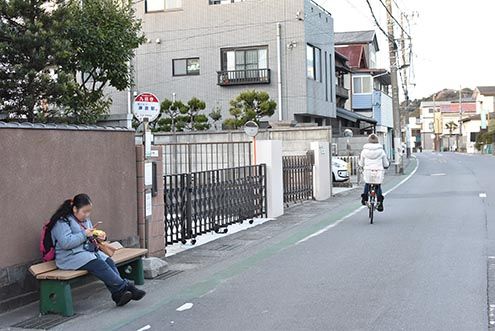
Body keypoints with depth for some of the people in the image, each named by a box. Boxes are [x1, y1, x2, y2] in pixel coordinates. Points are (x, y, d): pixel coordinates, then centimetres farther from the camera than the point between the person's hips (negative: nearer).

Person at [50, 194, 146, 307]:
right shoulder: (62, 222, -7)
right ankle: (124, 287, -30)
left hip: (89, 251, 8)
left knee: (109, 262, -20)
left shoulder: (85, 220, 20)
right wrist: (84, 234, -17)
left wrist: (97, 236, 8)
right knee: (99, 265, -29)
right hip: (71, 257, -8)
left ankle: (118, 294, -31)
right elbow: (65, 243, -20)